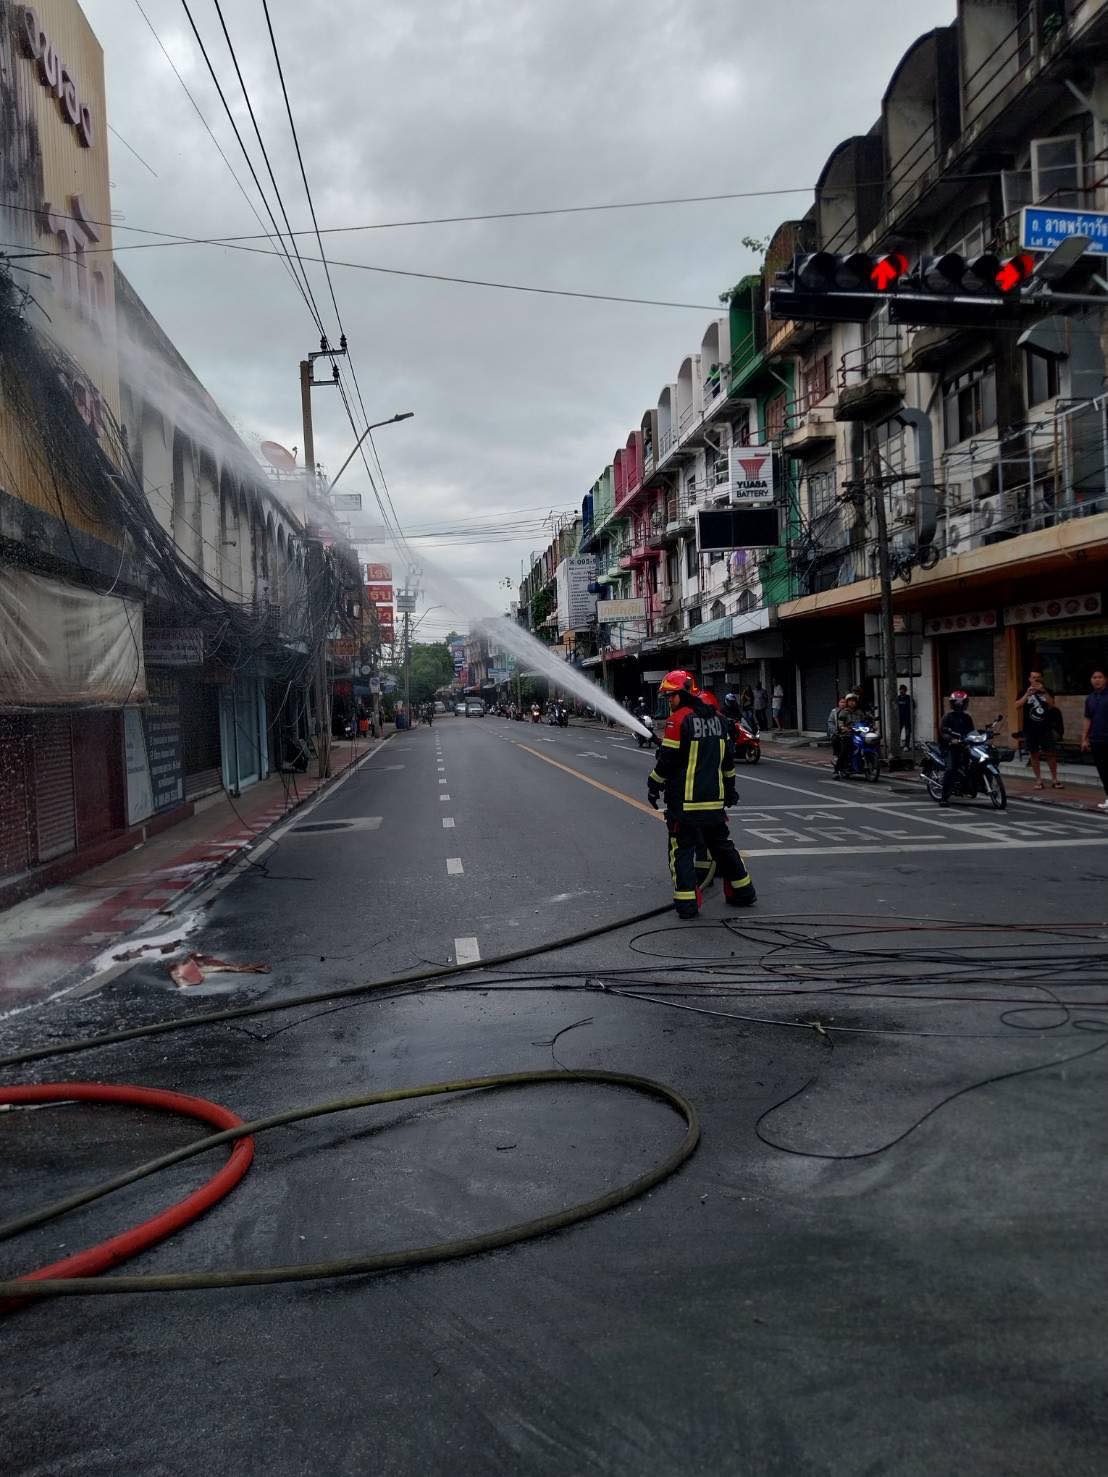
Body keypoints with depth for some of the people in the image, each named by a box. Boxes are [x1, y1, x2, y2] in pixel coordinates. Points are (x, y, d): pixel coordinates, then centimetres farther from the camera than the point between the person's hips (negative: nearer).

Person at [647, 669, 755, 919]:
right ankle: (742, 891, 28)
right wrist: (729, 787, 30)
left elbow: (667, 759, -13)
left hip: (684, 801, -7)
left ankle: (686, 903, -2)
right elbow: (728, 757, 20)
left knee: (681, 850, 1)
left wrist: (654, 786, 1)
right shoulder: (716, 718, 12)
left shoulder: (679, 719, -13)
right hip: (715, 799, 7)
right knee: (722, 845, 20)